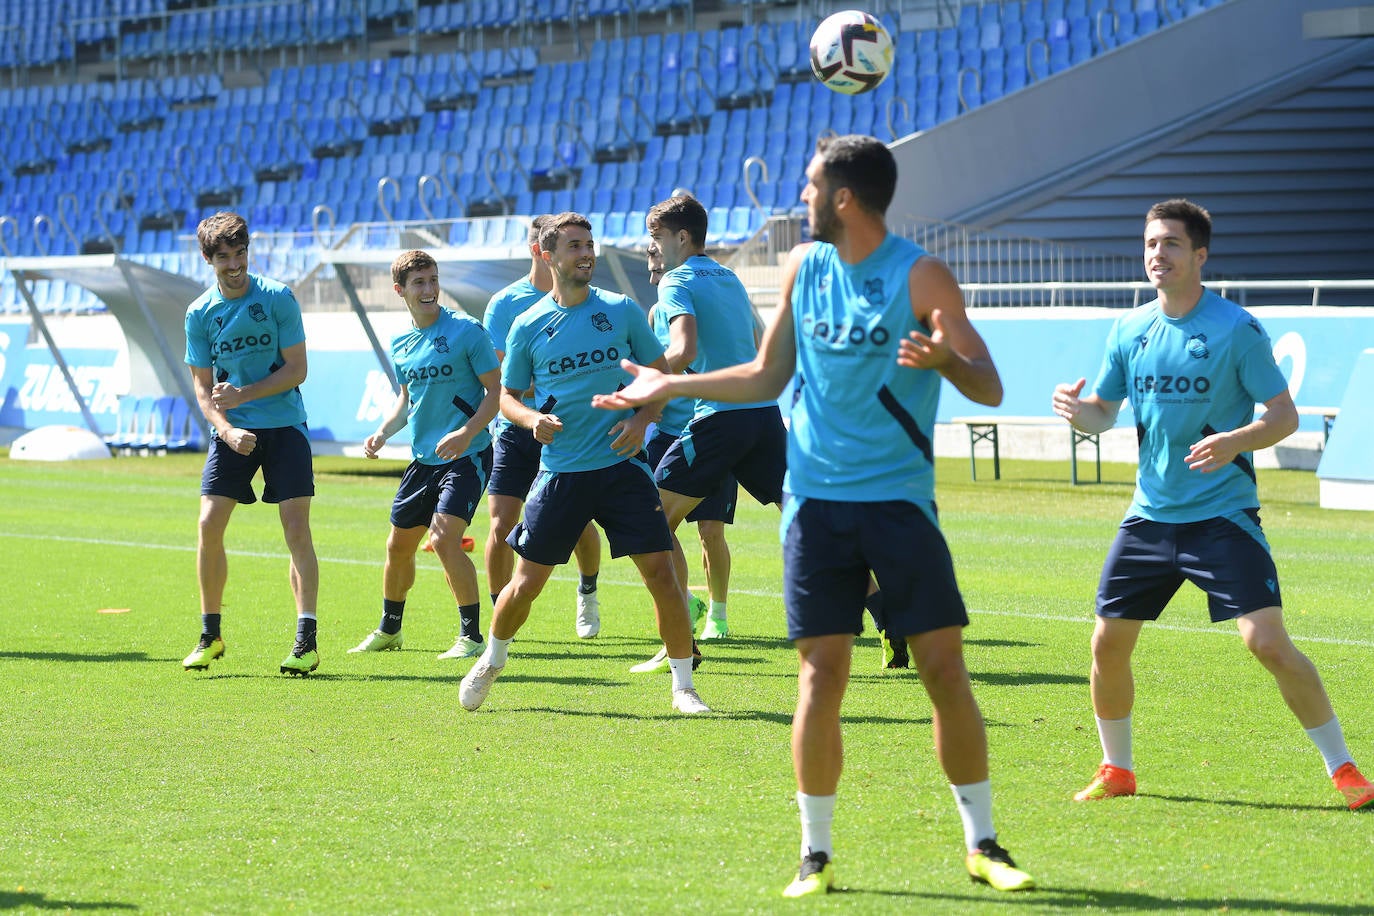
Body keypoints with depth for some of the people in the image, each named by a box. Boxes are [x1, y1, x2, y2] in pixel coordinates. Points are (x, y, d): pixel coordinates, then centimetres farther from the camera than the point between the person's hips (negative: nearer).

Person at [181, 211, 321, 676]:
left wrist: (243, 394, -17)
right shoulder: (200, 314, 2)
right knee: (209, 527, -6)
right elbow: (202, 385, 4)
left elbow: (296, 370, -7)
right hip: (232, 432, 3)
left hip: (284, 427, -3)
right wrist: (226, 429, -14)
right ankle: (210, 635, 9)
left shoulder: (278, 298, -6)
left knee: (296, 529, -11)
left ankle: (306, 641, -11)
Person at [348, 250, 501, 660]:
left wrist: (467, 433, -23)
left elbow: (497, 390, -10)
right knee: (399, 545, 14)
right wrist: (383, 432, 5)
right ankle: (389, 630, 35)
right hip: (423, 458, 7)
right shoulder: (400, 344, 9)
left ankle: (472, 636, -13)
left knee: (444, 537, -22)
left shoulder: (466, 331, -11)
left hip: (467, 457, -7)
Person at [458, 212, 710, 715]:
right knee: (526, 583, 3)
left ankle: (683, 687, 3)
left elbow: (661, 372, 11)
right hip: (561, 470, 0)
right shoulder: (528, 325, 2)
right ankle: (491, 660, 31)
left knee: (661, 572, -9)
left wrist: (642, 418, -7)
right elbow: (507, 395, 11)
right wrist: (532, 419, -10)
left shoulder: (622, 310, 2)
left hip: (621, 463, 0)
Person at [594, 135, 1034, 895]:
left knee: (944, 666, -4)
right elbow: (766, 377, 21)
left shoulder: (920, 277, -7)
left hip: (899, 498, -3)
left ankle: (981, 844, 6)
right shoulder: (803, 268, 9)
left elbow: (989, 389, -11)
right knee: (820, 673, -2)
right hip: (816, 498, 3)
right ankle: (815, 853, 6)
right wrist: (669, 386, 21)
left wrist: (946, 360, -32)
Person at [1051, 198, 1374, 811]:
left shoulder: (1237, 330, -10)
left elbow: (1285, 416, -9)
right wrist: (1077, 409, -9)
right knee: (1108, 643, 3)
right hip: (1149, 514, 5)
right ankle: (1116, 770, 23)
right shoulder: (1129, 331, 6)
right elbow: (1103, 413, 15)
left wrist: (1234, 441, -27)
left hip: (1222, 514, -5)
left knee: (1268, 643, -16)